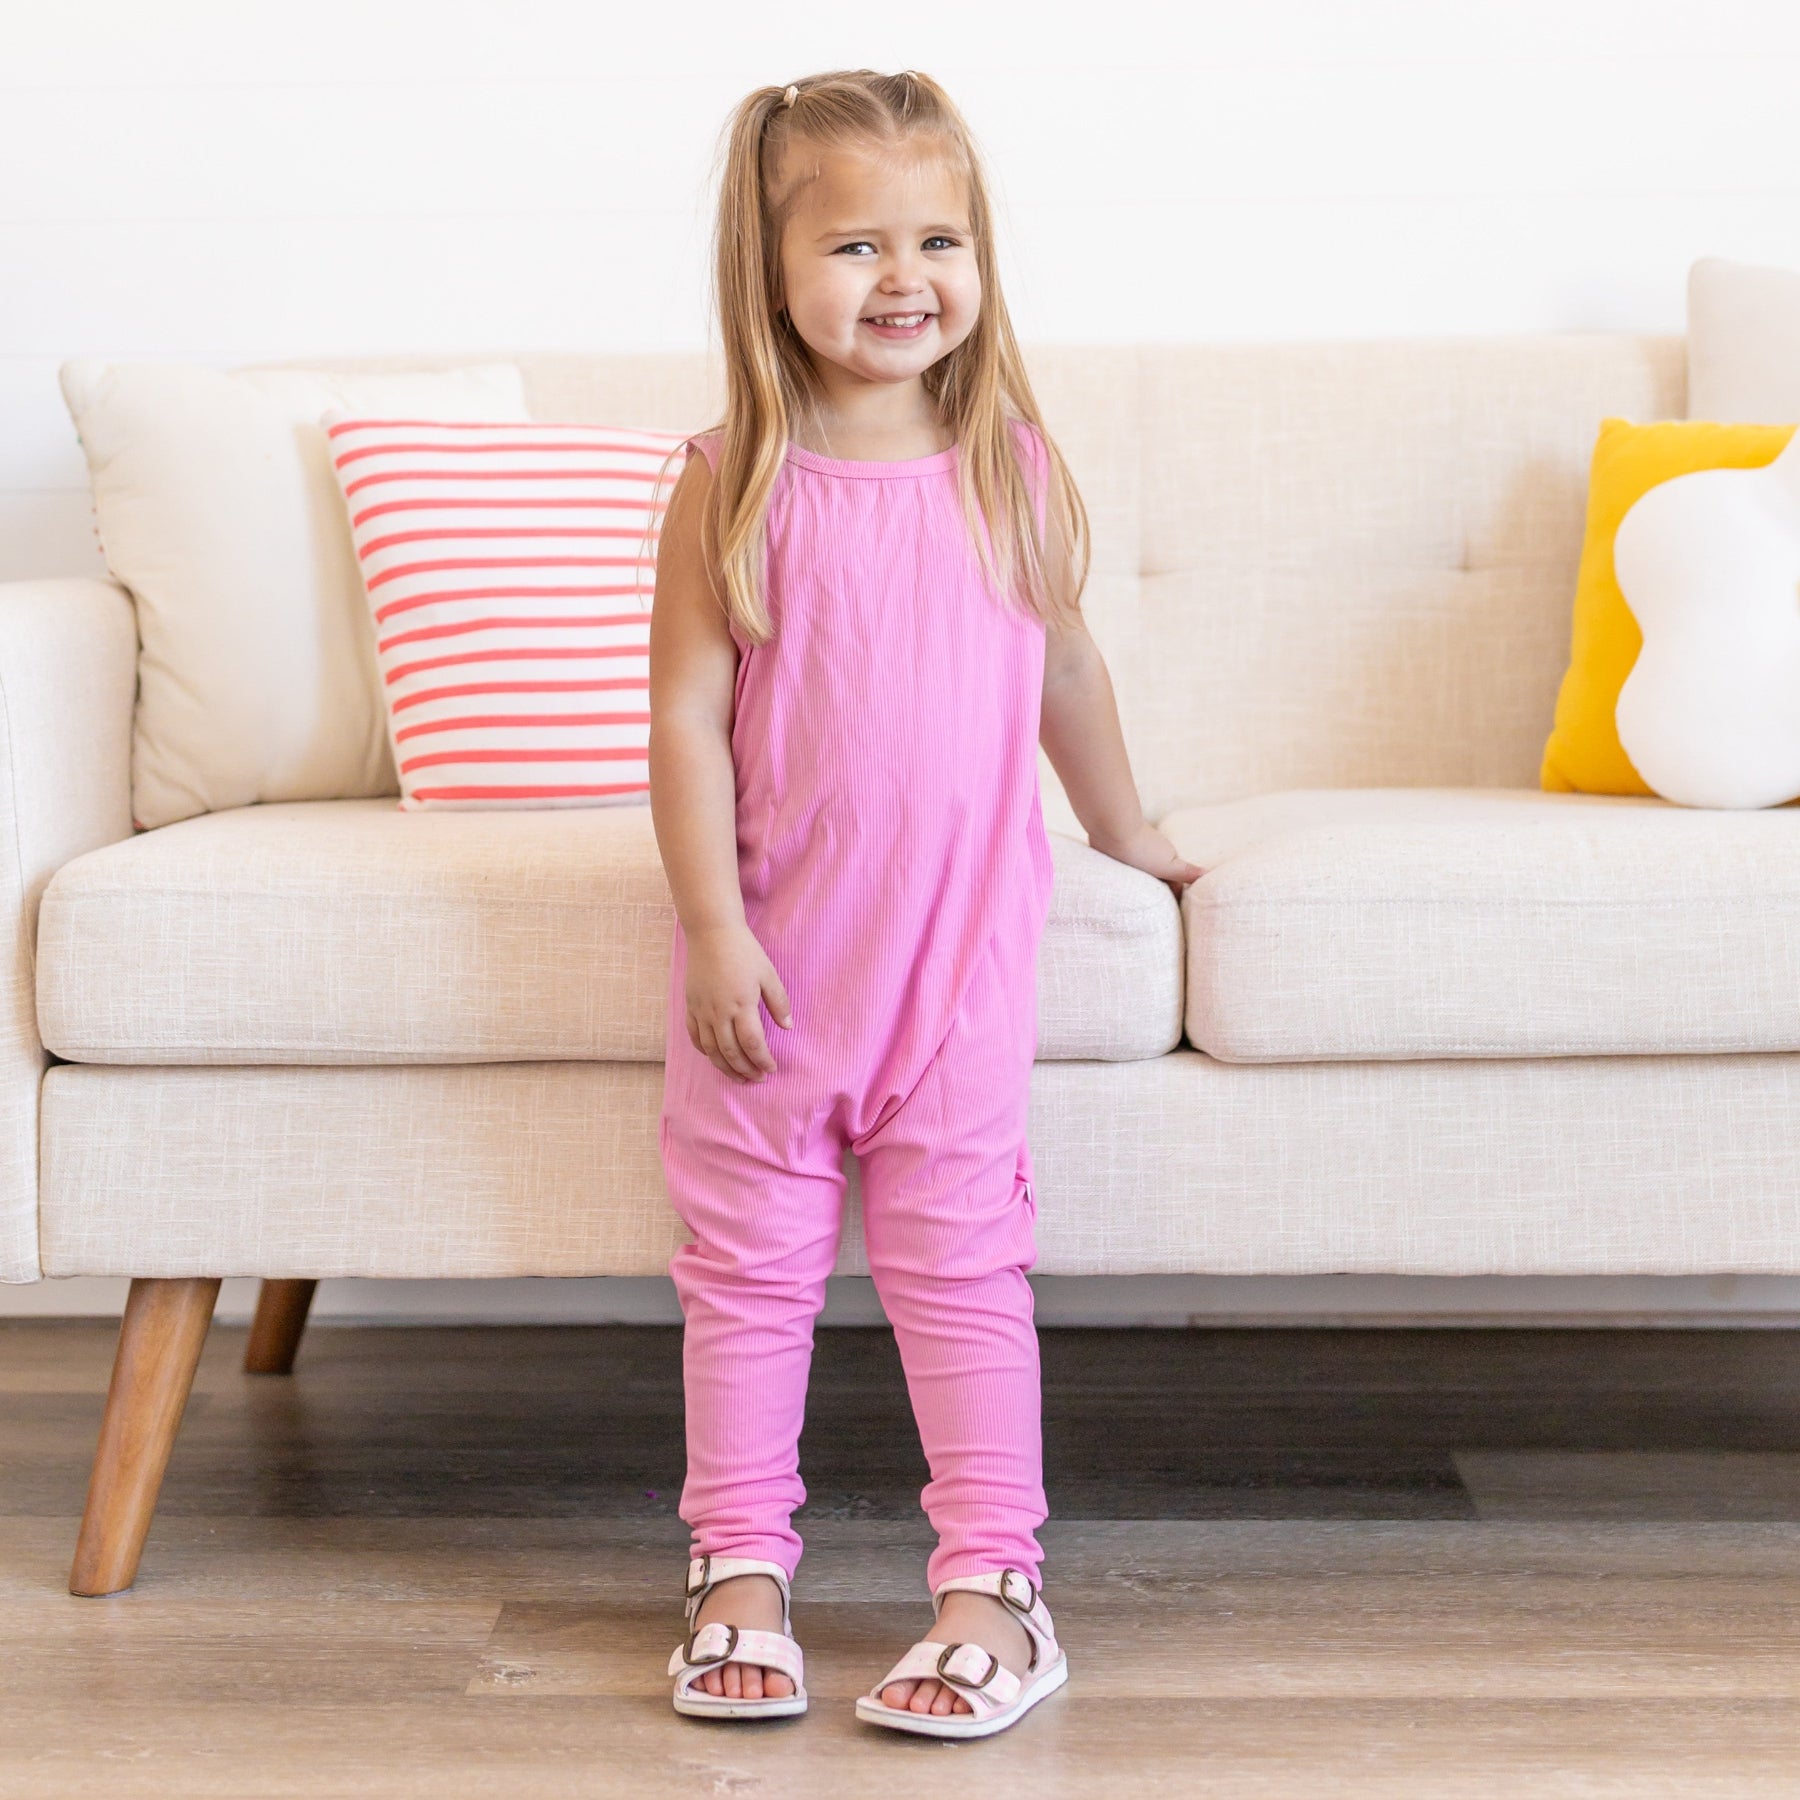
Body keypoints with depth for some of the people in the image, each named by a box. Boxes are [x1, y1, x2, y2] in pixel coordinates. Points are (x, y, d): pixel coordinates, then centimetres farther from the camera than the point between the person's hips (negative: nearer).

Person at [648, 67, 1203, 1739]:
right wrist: (715, 930, -13)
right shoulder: (732, 484, -6)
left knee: (960, 1257, 5)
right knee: (748, 1259, 8)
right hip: (773, 952, -1)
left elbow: (1064, 671, 15)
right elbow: (687, 715, -8)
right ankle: (741, 1570, 21)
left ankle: (993, 1585, 12)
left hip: (960, 942, 1)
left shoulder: (1016, 471, 1)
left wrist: (1125, 832, 26)